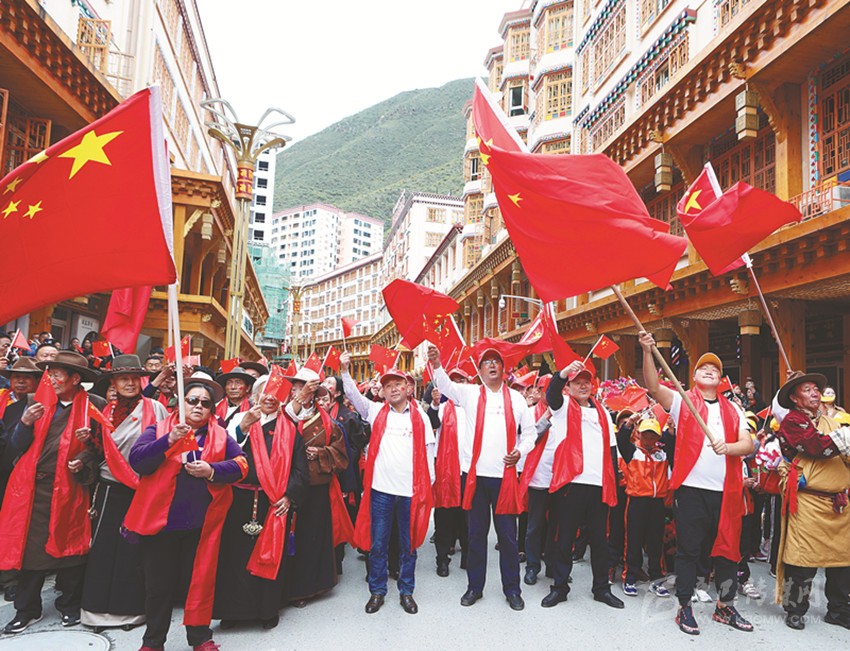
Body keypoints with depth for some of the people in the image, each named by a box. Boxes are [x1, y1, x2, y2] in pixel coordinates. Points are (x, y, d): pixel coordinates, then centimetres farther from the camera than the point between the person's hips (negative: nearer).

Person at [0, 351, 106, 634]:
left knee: (69, 546, 8)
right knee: (30, 547, 8)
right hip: (34, 487, 3)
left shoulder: (94, 405, -4)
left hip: (69, 487, -3)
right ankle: (28, 609, 25)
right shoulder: (36, 401, 6)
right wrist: (25, 423, -13)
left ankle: (70, 605, 26)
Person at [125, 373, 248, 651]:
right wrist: (168, 441, -23)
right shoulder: (158, 430, 3)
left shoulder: (220, 435, 7)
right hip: (161, 520, -1)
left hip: (203, 522, 1)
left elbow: (241, 464, -3)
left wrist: (212, 470, -18)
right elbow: (136, 460, -11)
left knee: (202, 579, 8)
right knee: (159, 583, 11)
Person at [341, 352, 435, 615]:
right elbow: (353, 394, 3)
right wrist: (344, 370, -9)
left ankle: (406, 591, 25)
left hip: (411, 490, 0)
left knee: (409, 544, 11)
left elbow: (428, 450, 6)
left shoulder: (419, 416, 5)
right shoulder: (376, 411, 8)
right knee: (377, 543, 8)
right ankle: (377, 591, 23)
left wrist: (428, 483, 3)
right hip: (381, 488, 0)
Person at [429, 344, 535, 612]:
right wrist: (437, 365, -32)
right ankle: (474, 586, 24)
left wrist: (521, 450, -7)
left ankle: (512, 589, 22)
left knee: (508, 535, 7)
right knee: (476, 534, 11)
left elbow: (530, 431, 11)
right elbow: (446, 386, -14)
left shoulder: (516, 398, 7)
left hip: (505, 475, 0)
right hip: (475, 474, 0)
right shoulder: (470, 393, 4)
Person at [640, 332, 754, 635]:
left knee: (728, 550, 13)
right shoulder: (683, 401, 3)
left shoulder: (733, 410, 14)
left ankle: (724, 606, 30)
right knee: (688, 550, 3)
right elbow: (653, 387, -15)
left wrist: (728, 447, -18)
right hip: (691, 488, -4)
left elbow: (748, 445, 5)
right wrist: (647, 352, -28)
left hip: (726, 491, 4)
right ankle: (684, 608, 16)